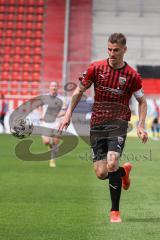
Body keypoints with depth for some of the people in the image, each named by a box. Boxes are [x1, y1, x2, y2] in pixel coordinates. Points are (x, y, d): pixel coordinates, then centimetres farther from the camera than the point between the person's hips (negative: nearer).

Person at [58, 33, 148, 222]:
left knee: (111, 164, -24)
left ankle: (115, 211, -10)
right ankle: (124, 171, 35)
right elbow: (79, 90, 11)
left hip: (118, 123, -3)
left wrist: (141, 126, -2)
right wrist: (68, 114, 3)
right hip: (97, 124, 3)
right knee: (101, 173, -1)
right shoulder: (96, 68, 0)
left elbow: (142, 101, 9)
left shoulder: (132, 75, -4)